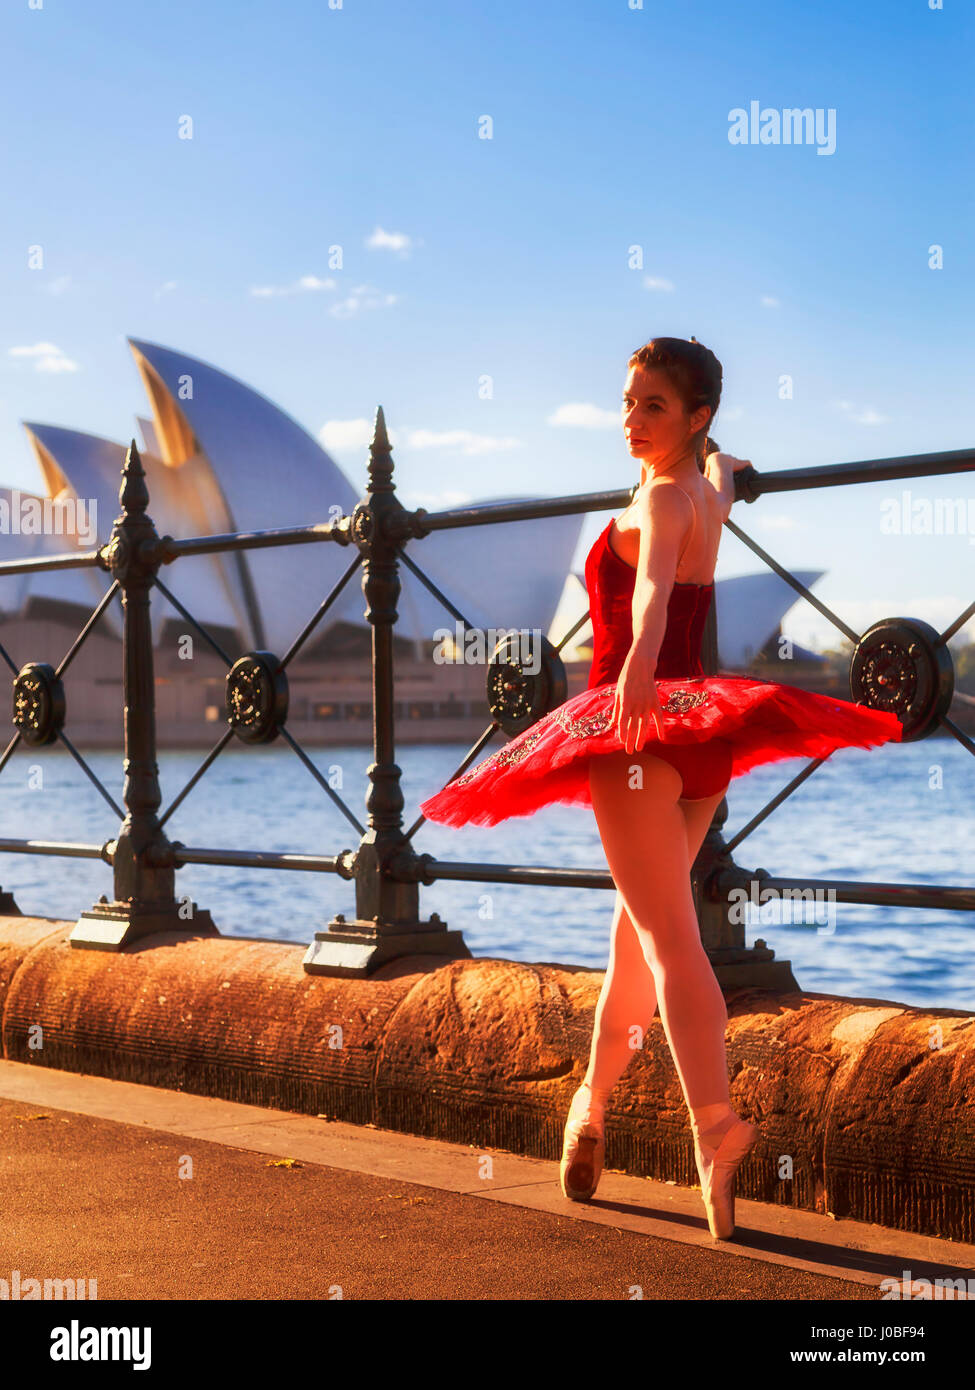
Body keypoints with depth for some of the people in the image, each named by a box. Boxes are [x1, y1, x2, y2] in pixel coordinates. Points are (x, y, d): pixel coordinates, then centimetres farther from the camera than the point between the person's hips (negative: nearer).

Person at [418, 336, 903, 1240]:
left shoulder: (660, 497, -11)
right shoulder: (710, 491, 14)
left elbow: (655, 579, -34)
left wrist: (640, 661, -52)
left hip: (638, 722, -9)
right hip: (696, 733, 9)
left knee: (668, 936, -16)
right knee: (639, 925, 18)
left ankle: (716, 1125, -27)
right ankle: (592, 1103, 32)